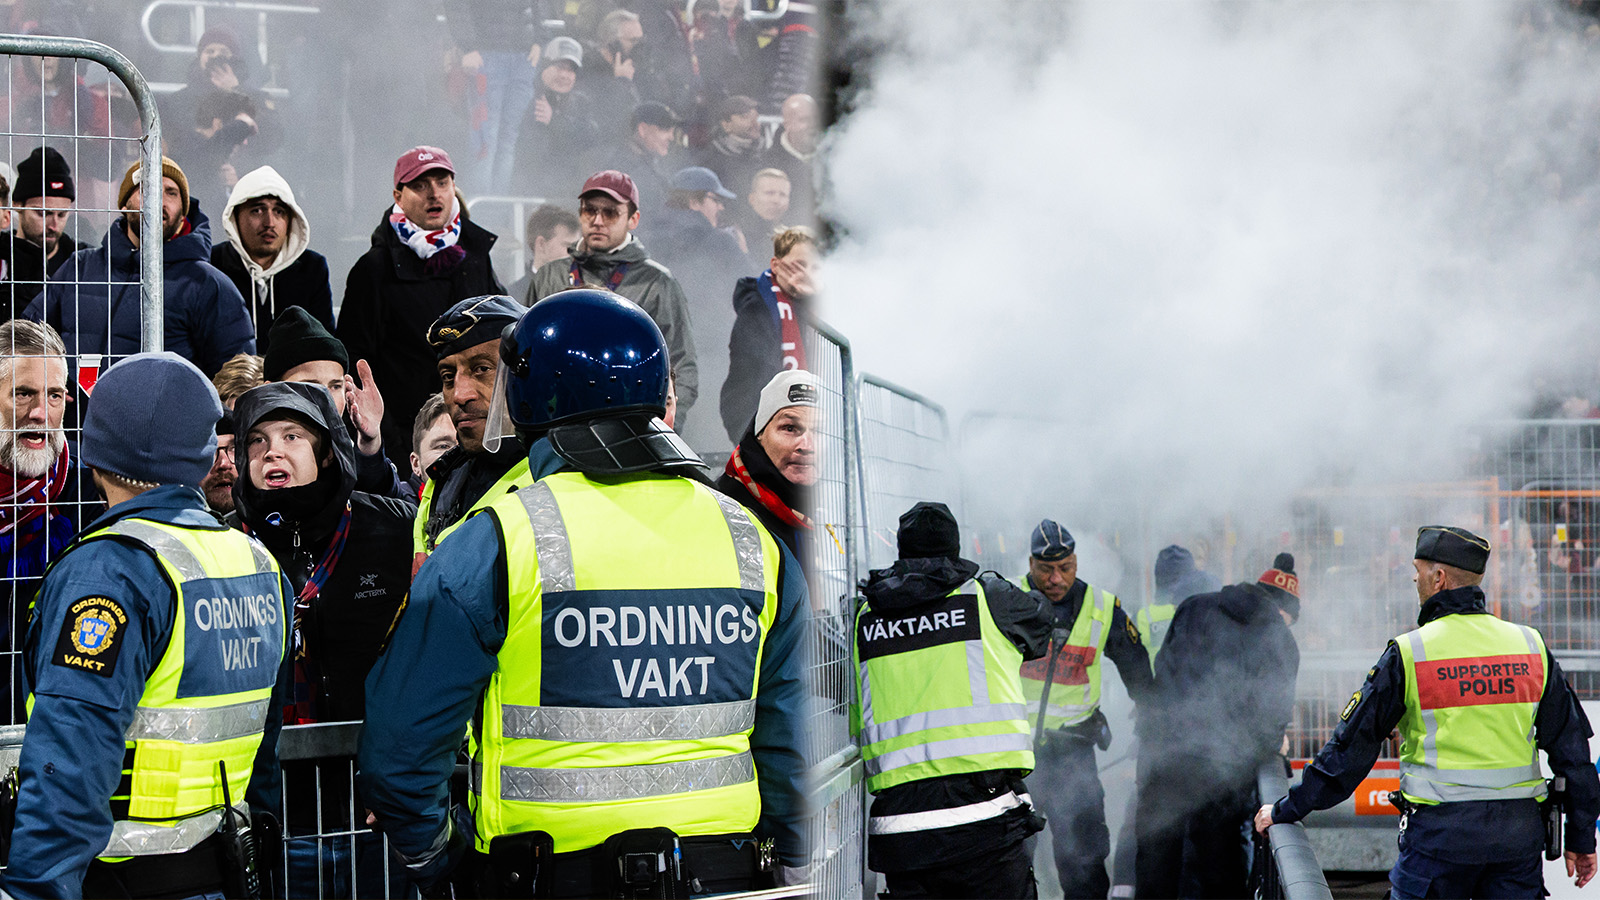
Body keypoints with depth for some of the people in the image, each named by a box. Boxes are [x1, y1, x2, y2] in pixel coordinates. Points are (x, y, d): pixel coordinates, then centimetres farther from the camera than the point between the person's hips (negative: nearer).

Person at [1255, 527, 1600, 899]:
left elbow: (1352, 745, -2)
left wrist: (1285, 810, 8)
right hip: (1520, 834, 4)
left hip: (1440, 832, -4)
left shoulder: (1409, 653, -5)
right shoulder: (1531, 647, 6)